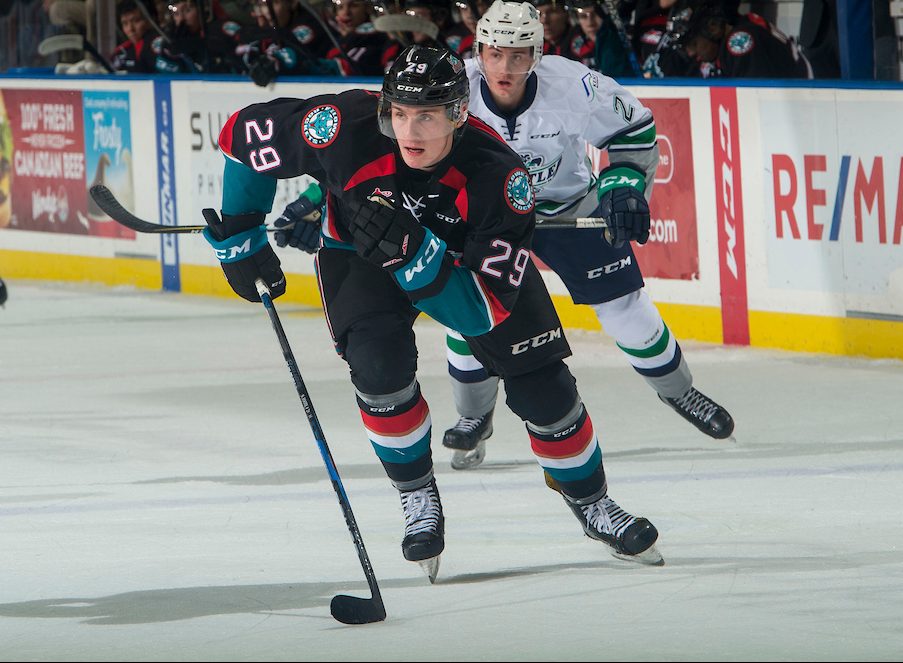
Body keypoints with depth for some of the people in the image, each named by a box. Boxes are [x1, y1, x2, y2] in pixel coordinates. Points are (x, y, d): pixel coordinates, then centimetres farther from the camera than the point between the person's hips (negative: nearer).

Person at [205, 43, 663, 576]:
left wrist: (417, 254, -53)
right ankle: (418, 498, -1)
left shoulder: (497, 176, -37)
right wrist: (240, 240, -11)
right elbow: (245, 135, -18)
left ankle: (592, 502, 23)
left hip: (467, 254, 0)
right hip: (358, 252, 0)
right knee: (379, 363, -25)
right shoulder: (349, 128, -36)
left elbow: (489, 307, -39)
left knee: (540, 383, -3)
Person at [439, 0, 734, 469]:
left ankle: (677, 391, 26)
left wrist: (627, 183, -23)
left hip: (569, 204, 0)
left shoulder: (573, 87, -30)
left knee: (624, 306, 2)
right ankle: (474, 418, 11)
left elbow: (635, 129, -13)